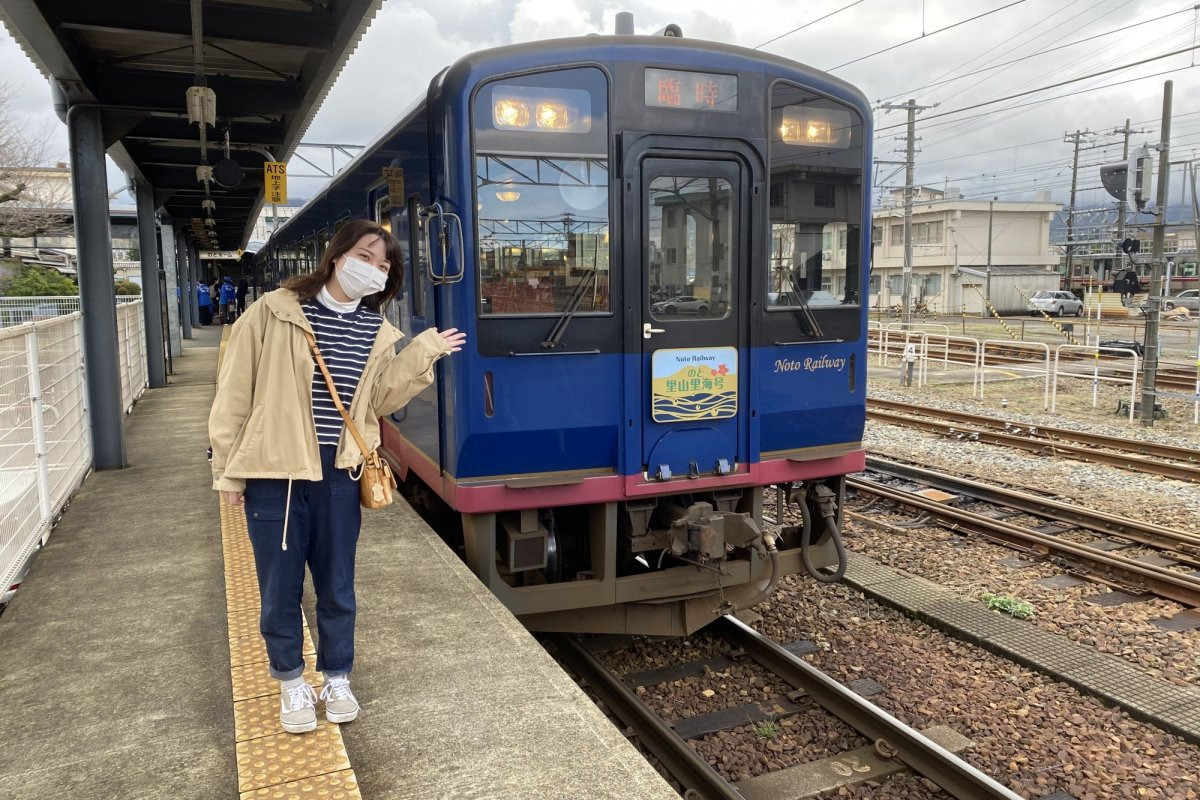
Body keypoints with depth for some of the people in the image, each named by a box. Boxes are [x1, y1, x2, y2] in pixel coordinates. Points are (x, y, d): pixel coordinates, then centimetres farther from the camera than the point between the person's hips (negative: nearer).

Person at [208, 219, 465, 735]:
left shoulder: (376, 332, 5)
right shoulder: (275, 313, -8)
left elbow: (380, 400, 5)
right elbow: (235, 392, -4)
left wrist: (423, 353, -4)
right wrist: (228, 470, -2)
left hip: (339, 475, 3)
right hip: (274, 474, -3)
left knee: (337, 586, 14)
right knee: (280, 587, 10)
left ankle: (337, 679, 35)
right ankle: (290, 682, 31)